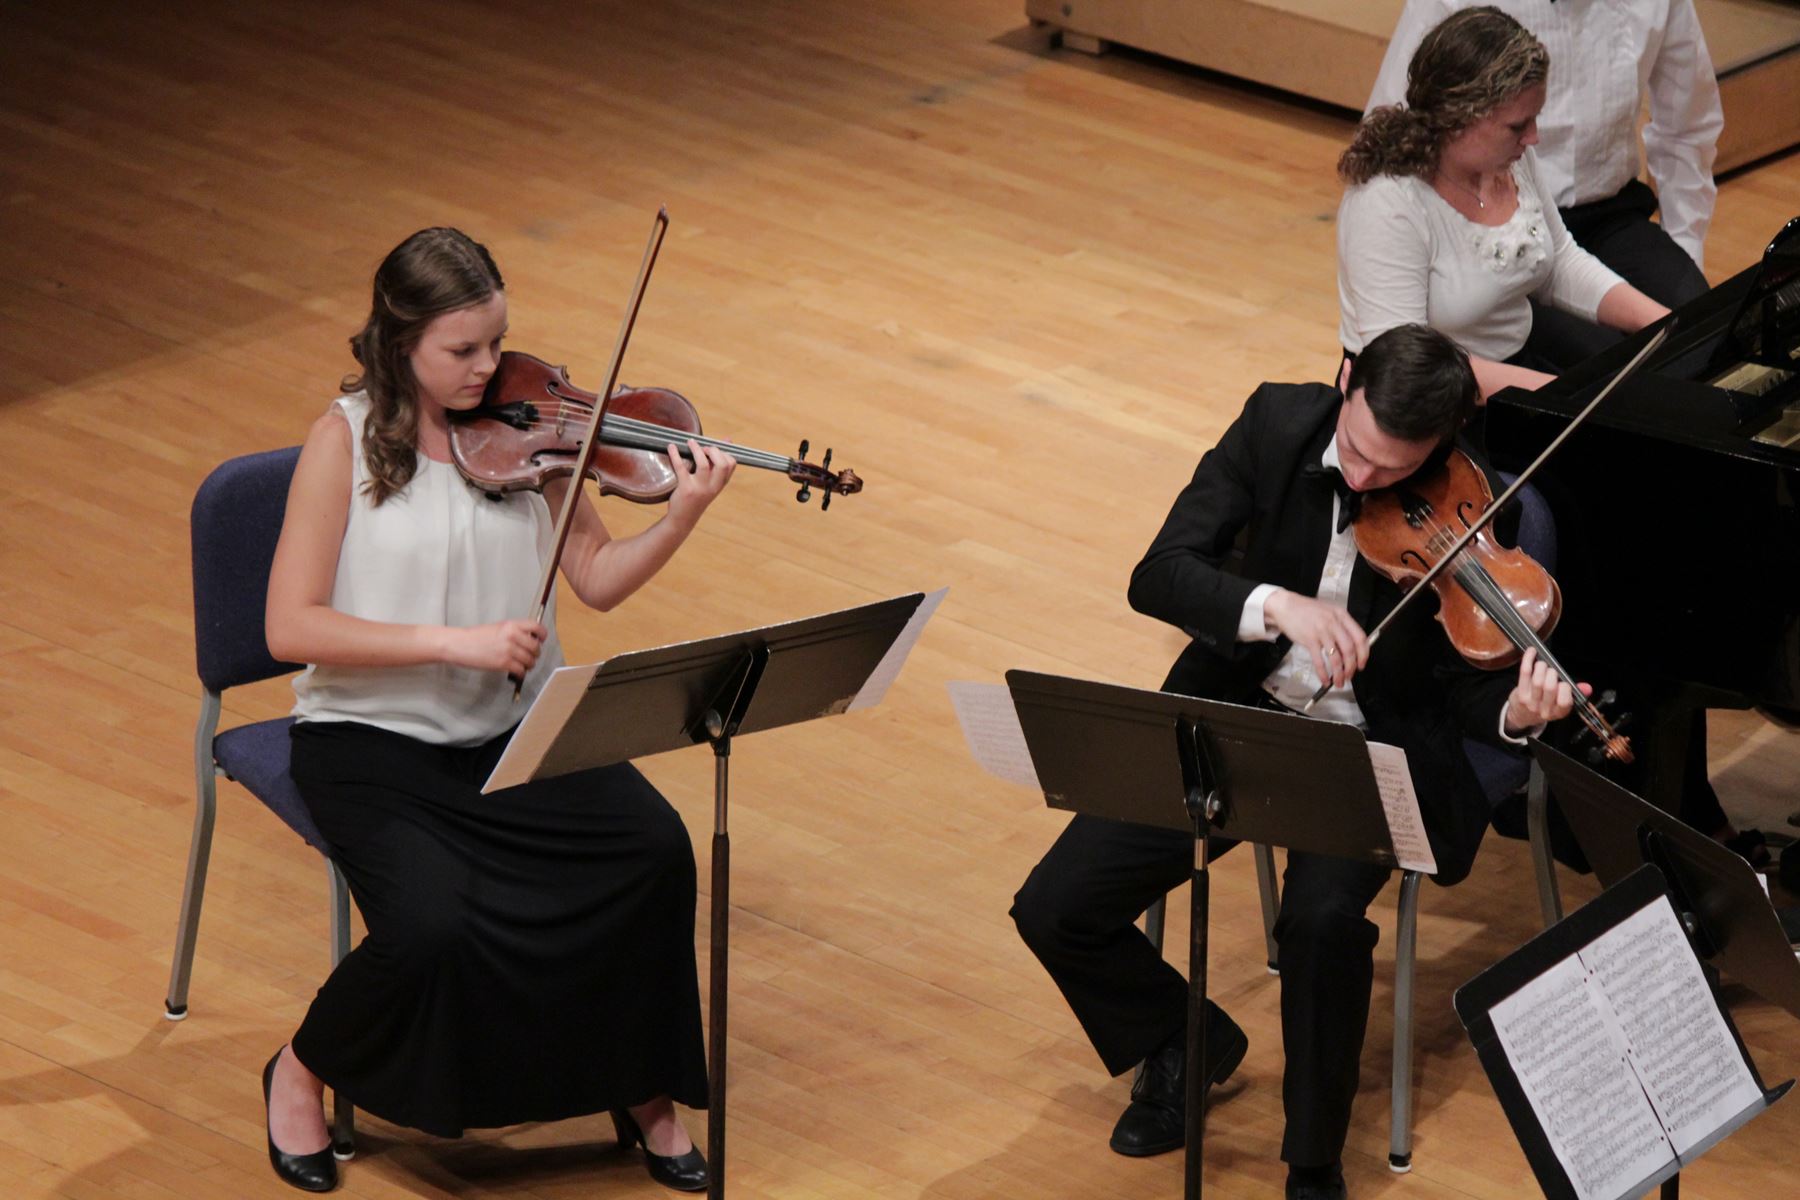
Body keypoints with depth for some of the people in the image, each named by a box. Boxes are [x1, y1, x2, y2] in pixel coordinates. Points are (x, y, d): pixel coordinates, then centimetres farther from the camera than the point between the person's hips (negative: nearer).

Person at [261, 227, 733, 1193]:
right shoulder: (346, 439, -11)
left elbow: (596, 578, 1)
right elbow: (291, 627, -15)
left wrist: (683, 518, -17)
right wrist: (453, 642, -23)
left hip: (516, 722, 4)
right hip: (374, 738, -4)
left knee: (653, 850, -22)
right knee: (433, 923, -30)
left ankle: (642, 1088, -1)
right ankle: (302, 1072, 2)